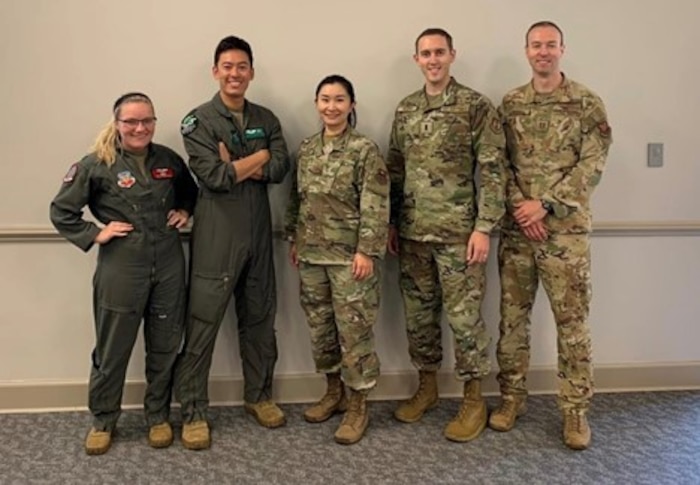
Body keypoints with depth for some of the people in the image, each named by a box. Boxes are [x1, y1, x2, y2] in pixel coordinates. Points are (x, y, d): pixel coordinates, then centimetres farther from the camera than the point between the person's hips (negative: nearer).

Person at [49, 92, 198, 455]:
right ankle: (102, 420, 26)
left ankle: (158, 417, 29)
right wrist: (94, 234, -9)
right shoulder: (97, 165, -6)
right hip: (120, 269, -3)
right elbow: (61, 211, -1)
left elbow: (190, 191, 24)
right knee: (112, 350, 7)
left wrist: (184, 211, 5)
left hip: (169, 266, 3)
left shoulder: (168, 160, 5)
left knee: (164, 347, 12)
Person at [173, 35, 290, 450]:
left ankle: (259, 395, 30)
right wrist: (258, 157, -7)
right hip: (216, 236, -4)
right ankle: (194, 411, 9)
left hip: (259, 233, 5)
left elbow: (280, 169, -5)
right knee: (202, 325, -1)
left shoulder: (266, 119, 11)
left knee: (260, 318, 14)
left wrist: (235, 166, -15)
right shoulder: (198, 121, -4)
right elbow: (215, 176, -16)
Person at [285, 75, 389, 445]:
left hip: (350, 255, -6)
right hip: (312, 253, 6)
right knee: (319, 325, 14)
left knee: (354, 329, -1)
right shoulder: (306, 149, 9)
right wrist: (294, 239, 14)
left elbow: (375, 207, -13)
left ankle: (358, 407, 12)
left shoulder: (365, 150, -9)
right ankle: (334, 391, 31)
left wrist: (366, 250, -18)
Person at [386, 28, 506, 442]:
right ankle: (427, 386, 28)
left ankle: (474, 400, 12)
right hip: (413, 233, 6)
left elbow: (491, 170, -10)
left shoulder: (476, 106, -5)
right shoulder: (405, 110, 12)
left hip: (459, 232, -5)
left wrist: (484, 227, -15)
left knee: (464, 316, 0)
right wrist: (391, 223, 11)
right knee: (419, 314, 12)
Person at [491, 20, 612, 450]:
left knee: (573, 320, 2)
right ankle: (513, 397, 24)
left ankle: (575, 408, 13)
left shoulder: (587, 104, -1)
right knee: (512, 316, 9)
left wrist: (545, 205, -15)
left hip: (566, 229, -3)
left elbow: (591, 166, -7)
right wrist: (520, 207, -11)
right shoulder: (509, 104, 7)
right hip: (516, 228, 3)